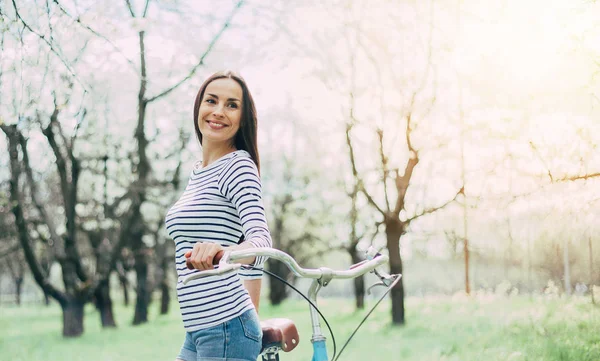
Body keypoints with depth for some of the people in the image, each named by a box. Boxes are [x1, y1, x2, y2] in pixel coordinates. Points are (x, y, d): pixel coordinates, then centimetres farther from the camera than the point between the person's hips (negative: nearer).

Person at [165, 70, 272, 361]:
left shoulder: (239, 166, -9)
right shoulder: (198, 173, 16)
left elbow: (261, 241, -23)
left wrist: (222, 251, -45)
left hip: (228, 329, -9)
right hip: (198, 331, 9)